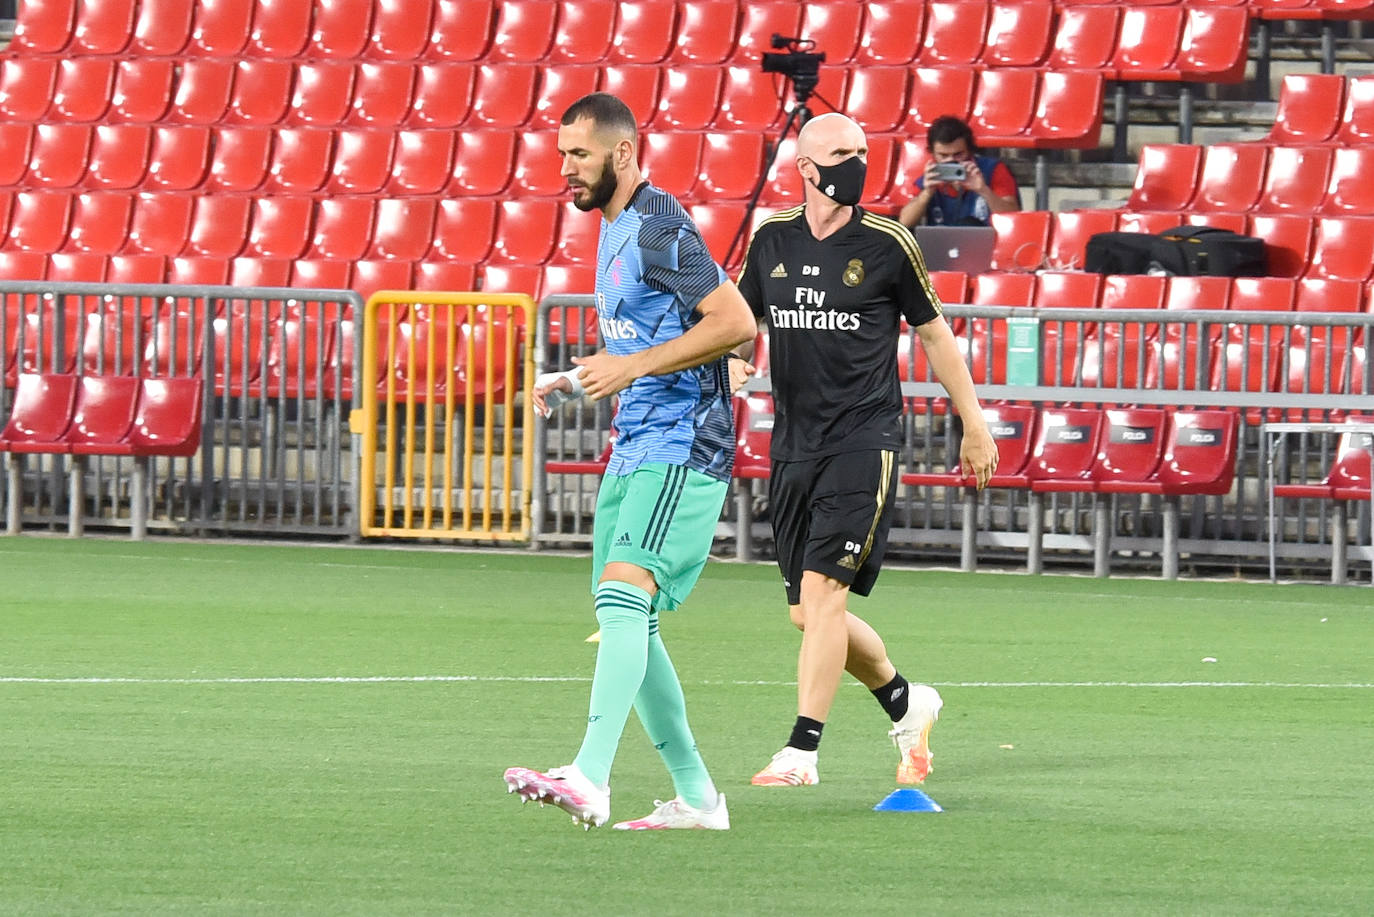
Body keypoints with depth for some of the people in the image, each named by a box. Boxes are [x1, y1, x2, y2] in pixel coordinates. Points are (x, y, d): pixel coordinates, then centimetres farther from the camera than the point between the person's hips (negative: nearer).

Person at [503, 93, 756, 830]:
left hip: (681, 447, -11)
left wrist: (632, 366, -21)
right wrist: (578, 380, 12)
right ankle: (695, 796, 15)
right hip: (634, 450, 11)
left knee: (623, 594, -23)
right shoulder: (613, 230, 18)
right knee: (625, 622, 8)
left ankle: (589, 779, -35)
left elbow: (736, 322, -20)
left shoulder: (659, 229, -13)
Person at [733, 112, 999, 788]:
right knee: (808, 613, 7)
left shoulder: (886, 244, -3)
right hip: (793, 446, 5)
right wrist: (730, 359, -4)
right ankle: (906, 704, 31)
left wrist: (974, 425, 11)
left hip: (864, 442, -5)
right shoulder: (772, 240, 7)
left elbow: (934, 334, 7)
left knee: (822, 590, -17)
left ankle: (801, 752, -15)